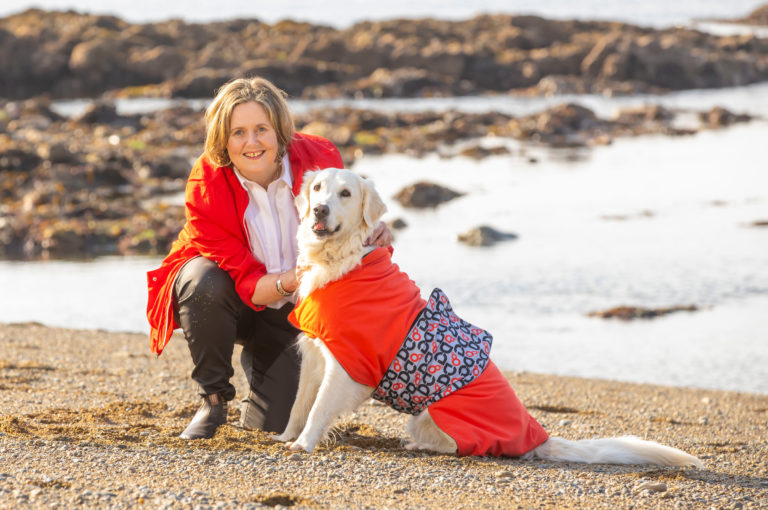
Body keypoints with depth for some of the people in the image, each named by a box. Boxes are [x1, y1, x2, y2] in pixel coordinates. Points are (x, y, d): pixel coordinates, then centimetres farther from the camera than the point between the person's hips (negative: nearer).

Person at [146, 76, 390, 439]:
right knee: (204, 282, -36)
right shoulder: (206, 186, -25)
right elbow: (246, 282, -24)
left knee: (277, 420, -13)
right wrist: (290, 282, -44)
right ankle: (213, 399, -12)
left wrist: (373, 236, -26)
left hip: (290, 313, 1)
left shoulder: (319, 159, -20)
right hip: (232, 297, -1)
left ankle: (257, 360, 24)